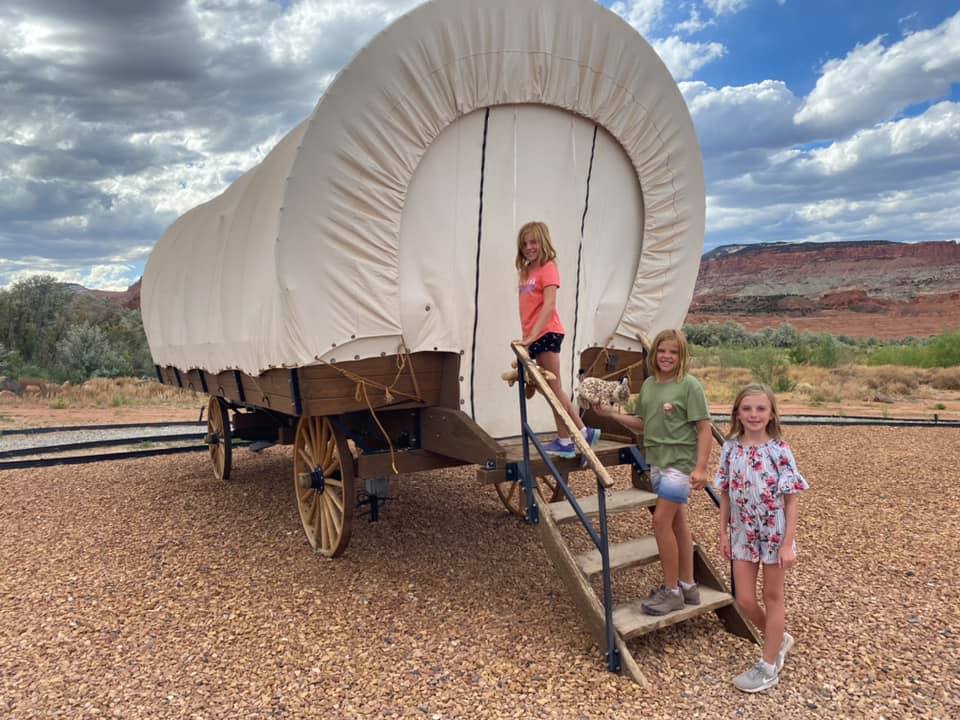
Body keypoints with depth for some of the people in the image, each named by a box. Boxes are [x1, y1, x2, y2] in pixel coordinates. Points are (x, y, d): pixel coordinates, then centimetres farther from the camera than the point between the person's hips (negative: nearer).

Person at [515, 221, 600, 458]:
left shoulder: (548, 268, -8)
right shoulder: (527, 271, 15)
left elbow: (549, 306, -20)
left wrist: (532, 336, -27)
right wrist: (527, 337, 8)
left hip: (546, 334, -8)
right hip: (535, 336, 8)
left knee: (554, 388, 0)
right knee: (554, 390, 13)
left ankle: (564, 442, 10)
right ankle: (584, 432, 23)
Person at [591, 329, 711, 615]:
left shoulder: (689, 385, -11)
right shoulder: (648, 385, 9)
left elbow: (704, 430, -12)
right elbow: (643, 425, 16)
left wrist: (701, 467, -19)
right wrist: (610, 413, 6)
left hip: (680, 461, -7)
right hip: (657, 461, 7)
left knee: (661, 520, -10)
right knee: (677, 523, 14)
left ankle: (671, 591, 4)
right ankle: (687, 586, 26)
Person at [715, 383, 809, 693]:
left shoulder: (779, 450, -14)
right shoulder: (730, 449, -3)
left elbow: (791, 501, -12)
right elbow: (725, 495, 4)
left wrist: (788, 543, -14)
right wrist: (723, 532, 4)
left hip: (774, 532, -4)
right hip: (743, 533, 4)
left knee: (772, 597, 11)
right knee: (745, 600, 9)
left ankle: (768, 666, 25)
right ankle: (779, 639, 38)